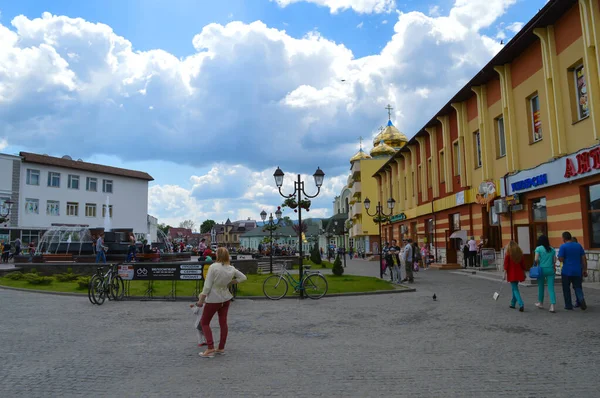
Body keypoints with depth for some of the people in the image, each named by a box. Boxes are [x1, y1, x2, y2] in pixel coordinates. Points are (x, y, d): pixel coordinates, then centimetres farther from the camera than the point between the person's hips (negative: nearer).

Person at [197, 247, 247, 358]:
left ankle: (210, 349, -1)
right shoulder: (232, 269, -3)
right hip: (226, 298, 6)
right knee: (223, 322, 14)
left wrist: (201, 300, -12)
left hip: (213, 299, -5)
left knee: (204, 322, 8)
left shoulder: (213, 267, -20)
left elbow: (207, 286, -20)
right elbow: (243, 277, 10)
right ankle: (221, 348, 22)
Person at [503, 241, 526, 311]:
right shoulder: (520, 252, 5)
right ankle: (513, 303, 28)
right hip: (519, 273, 5)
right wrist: (524, 273, 17)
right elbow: (523, 264, 9)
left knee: (515, 289, -3)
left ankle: (521, 305, -17)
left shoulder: (508, 253, -9)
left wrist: (504, 274, -8)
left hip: (511, 273, -5)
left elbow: (506, 265, -11)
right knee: (514, 288, 19)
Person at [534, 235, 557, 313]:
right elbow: (554, 261, 5)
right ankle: (552, 306, -12)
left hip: (542, 269, -2)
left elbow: (536, 259, -11)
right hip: (550, 270, 2)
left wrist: (537, 264, 8)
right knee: (551, 288, 0)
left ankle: (540, 303, 29)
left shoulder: (538, 248, -3)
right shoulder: (552, 249, 8)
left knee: (541, 286, 14)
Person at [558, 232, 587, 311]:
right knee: (578, 287, 13)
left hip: (566, 271, -3)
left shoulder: (563, 246, -9)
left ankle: (568, 305, 12)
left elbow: (561, 259, -14)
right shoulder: (578, 245, 5)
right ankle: (581, 299, -12)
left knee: (566, 289, 8)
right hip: (577, 271, 4)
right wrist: (585, 270, 10)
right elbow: (584, 259, 5)